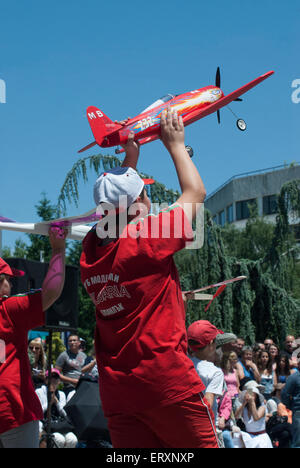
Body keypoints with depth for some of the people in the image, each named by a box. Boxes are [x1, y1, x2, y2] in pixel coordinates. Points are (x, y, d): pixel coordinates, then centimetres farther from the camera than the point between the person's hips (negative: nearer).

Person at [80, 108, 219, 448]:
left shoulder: (90, 249, 5)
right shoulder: (146, 239, -12)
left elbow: (116, 208, 27)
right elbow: (195, 193, 2)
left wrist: (130, 158, 29)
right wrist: (175, 144, 14)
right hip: (166, 381, -6)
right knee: (200, 444, 5)